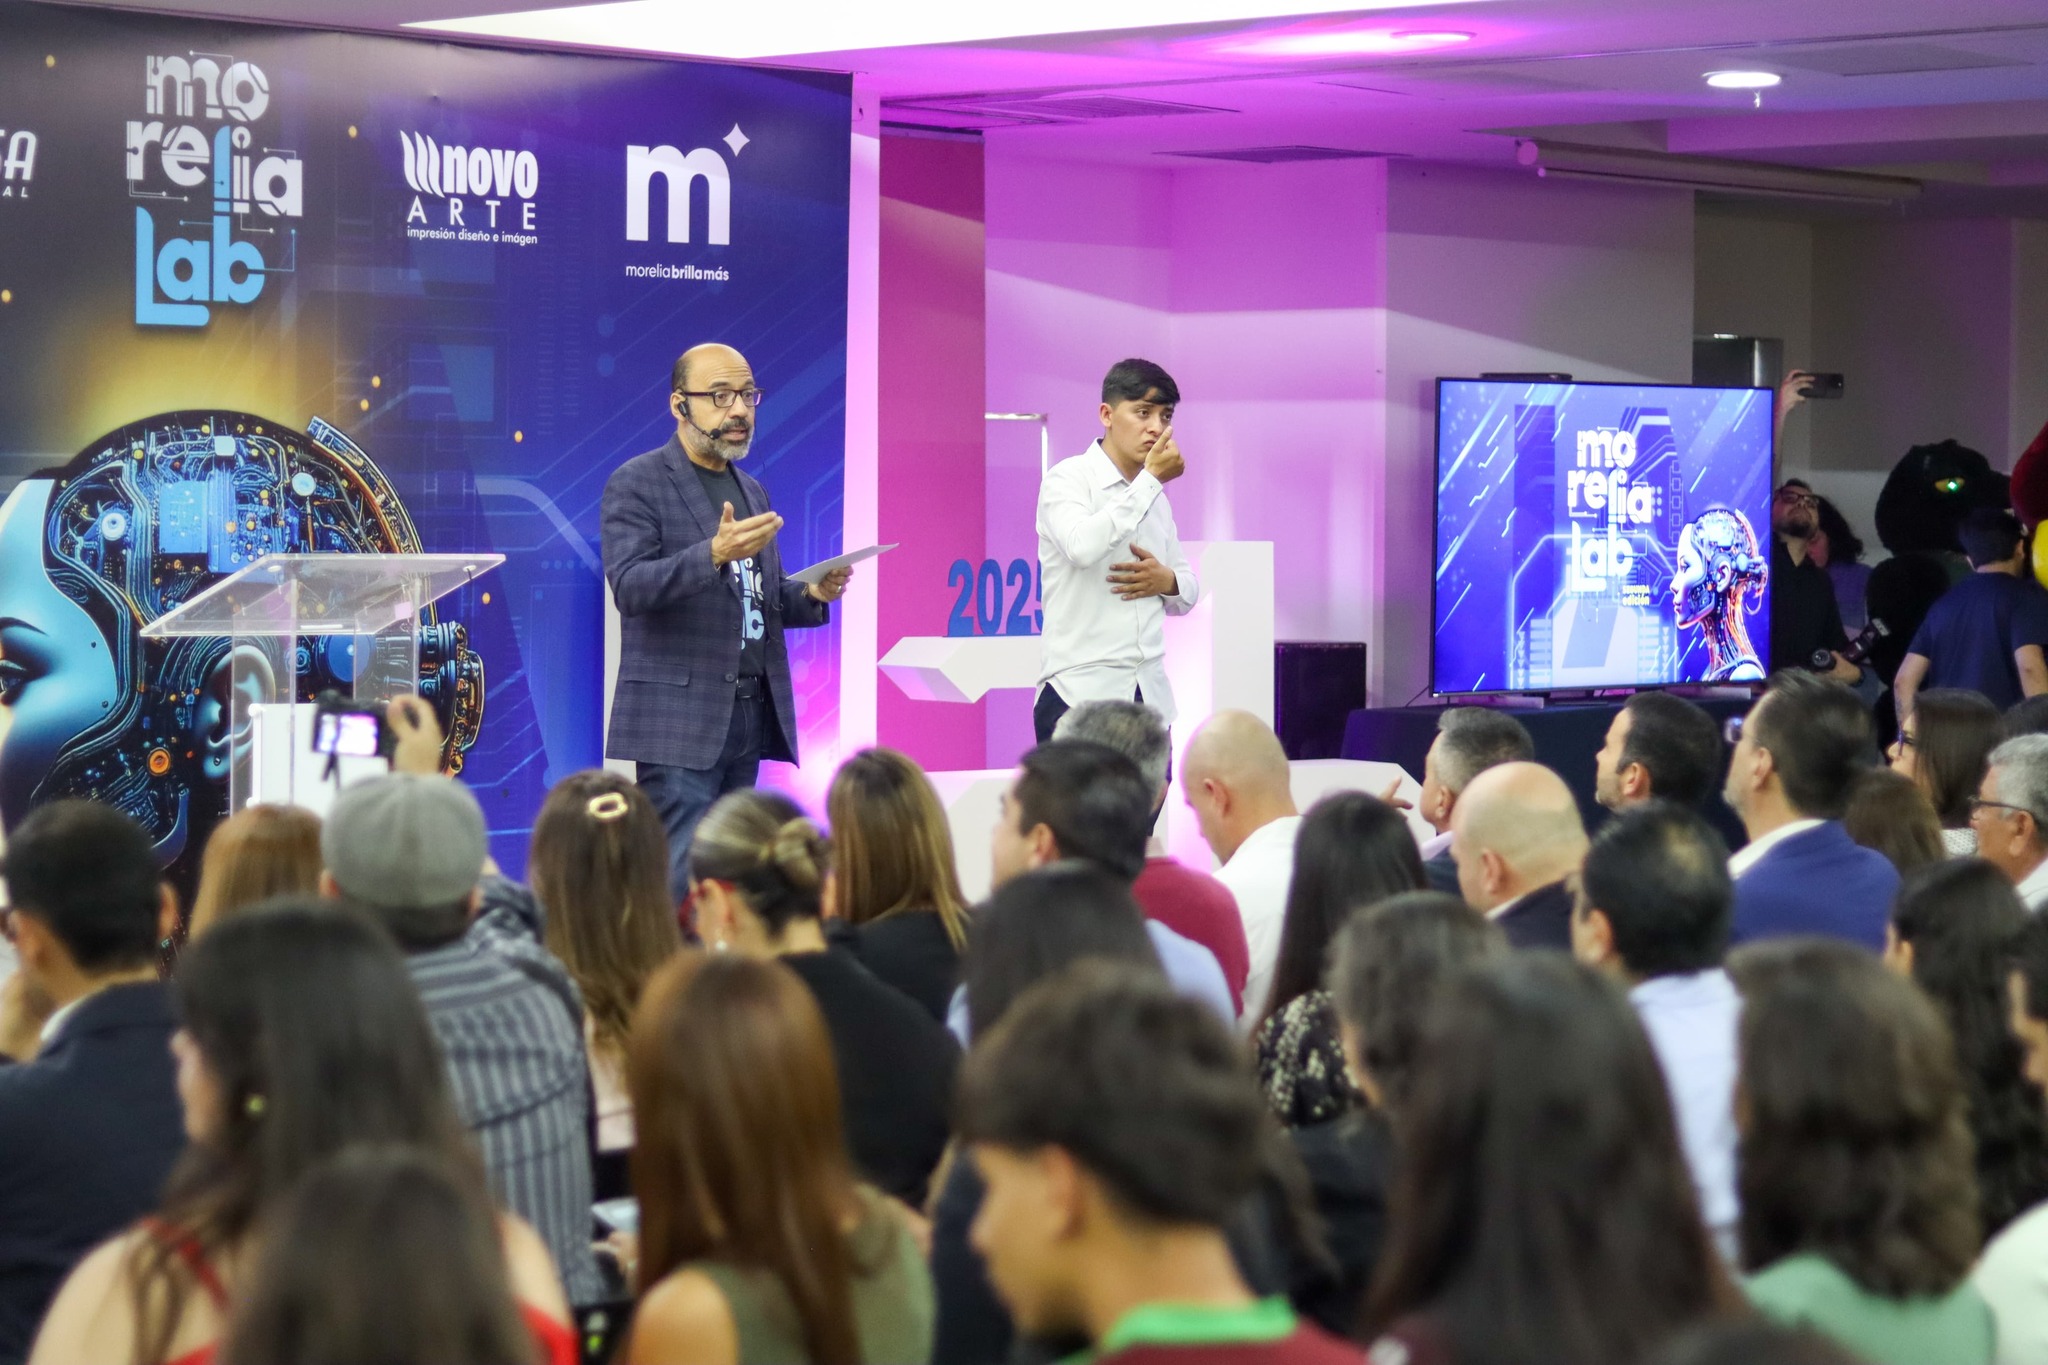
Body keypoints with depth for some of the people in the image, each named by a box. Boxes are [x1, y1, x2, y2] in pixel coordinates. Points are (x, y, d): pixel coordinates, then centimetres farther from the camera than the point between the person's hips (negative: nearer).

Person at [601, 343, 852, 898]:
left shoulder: (751, 491, 20)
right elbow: (629, 586, -15)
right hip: (680, 717, -7)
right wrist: (714, 554, -29)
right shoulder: (636, 484, -3)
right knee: (681, 876, -11)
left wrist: (811, 595, 4)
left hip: (751, 715, 7)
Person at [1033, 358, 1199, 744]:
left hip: (1151, 694, 6)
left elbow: (1189, 593, 24)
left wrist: (1168, 580, -1)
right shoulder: (1068, 479, -3)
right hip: (1080, 693, -6)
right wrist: (1151, 479, -18)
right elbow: (1083, 546, -24)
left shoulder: (1156, 496, 17)